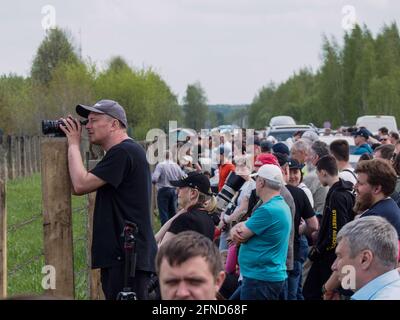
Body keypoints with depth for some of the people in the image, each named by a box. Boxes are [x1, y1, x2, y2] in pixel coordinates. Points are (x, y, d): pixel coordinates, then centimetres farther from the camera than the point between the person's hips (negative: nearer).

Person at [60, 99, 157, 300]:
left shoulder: (123, 152, -13)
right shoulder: (122, 152, 21)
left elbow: (81, 185, -18)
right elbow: (76, 187, 20)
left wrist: (73, 144, -6)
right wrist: (73, 144, 12)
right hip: (118, 255, 11)